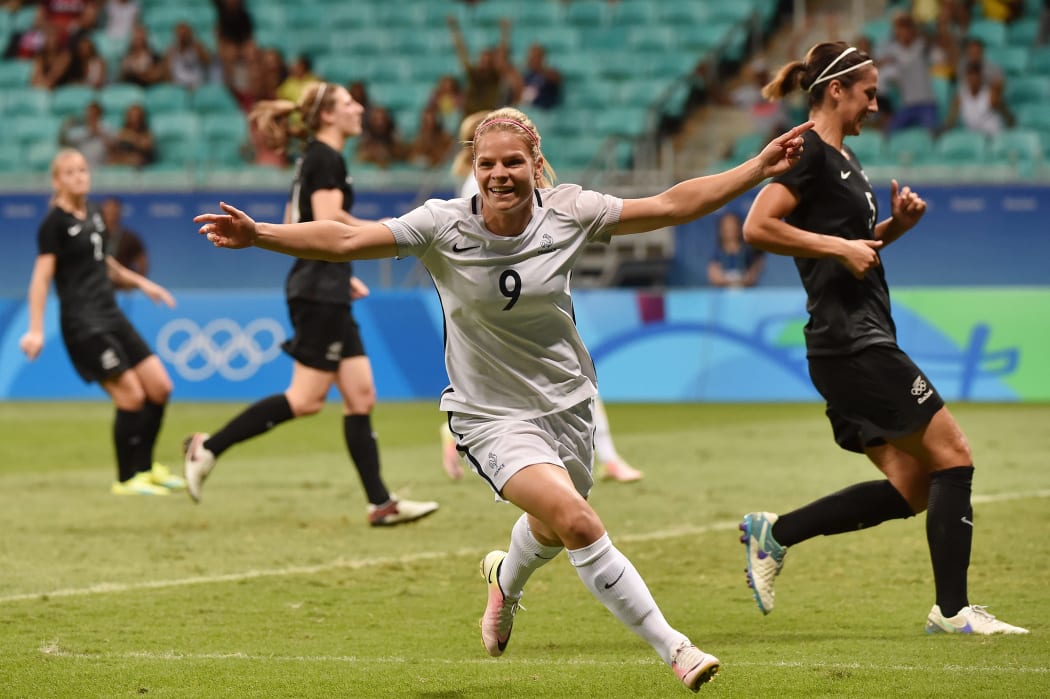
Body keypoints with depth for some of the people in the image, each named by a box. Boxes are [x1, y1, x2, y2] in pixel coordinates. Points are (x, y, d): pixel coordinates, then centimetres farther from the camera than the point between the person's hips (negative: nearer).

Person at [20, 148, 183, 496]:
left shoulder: (93, 214, 13)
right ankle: (126, 479, 2)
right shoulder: (55, 223, -9)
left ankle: (145, 467, 21)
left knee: (160, 387, 5)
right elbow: (41, 277, -14)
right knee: (131, 396, -11)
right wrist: (36, 330, -21)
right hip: (83, 323, -8)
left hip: (111, 315, 8)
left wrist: (141, 282, 25)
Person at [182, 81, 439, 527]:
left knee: (361, 396, 6)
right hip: (320, 293, -10)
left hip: (324, 293, 10)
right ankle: (209, 447, -7)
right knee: (307, 398, -11)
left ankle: (380, 503, 4)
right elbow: (328, 220, -22)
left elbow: (291, 227, 22)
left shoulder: (314, 159, 19)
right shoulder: (326, 158, -10)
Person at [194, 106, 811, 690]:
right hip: (492, 416, -4)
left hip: (568, 402, 4)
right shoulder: (444, 227, -17)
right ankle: (674, 649, -18)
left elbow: (673, 206, -6)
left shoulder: (568, 214, -10)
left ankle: (506, 577, 61)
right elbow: (345, 240, -21)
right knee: (578, 523, -24)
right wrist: (258, 235, -33)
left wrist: (760, 169, -10)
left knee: (552, 529, 23)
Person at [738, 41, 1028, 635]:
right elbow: (758, 226, -21)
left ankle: (774, 534, 9)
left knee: (911, 488, 6)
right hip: (852, 344, -10)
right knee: (952, 455, -7)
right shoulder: (809, 153, -10)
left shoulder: (840, 158, 19)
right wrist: (840, 246, -19)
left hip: (862, 347, 10)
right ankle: (953, 610, -3)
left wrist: (897, 224, 11)